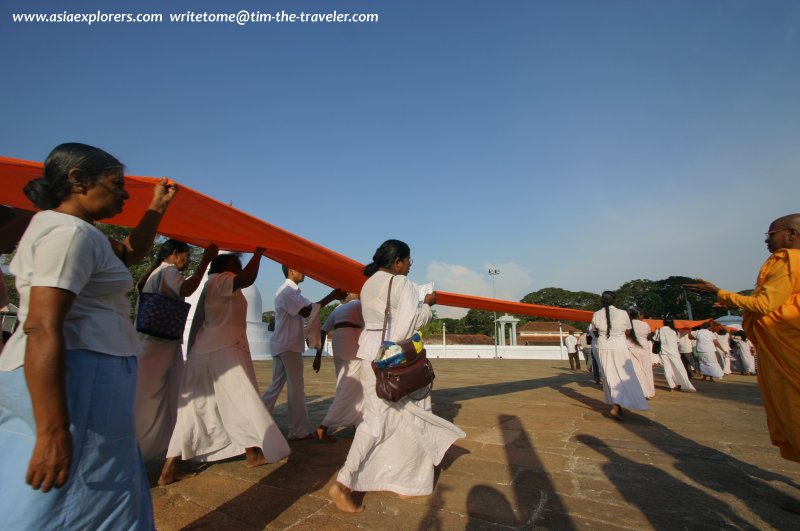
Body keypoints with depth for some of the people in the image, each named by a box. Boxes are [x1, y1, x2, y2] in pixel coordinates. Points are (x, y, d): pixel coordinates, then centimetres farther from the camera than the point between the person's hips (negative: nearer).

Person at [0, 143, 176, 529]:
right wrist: (53, 432, -28)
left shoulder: (65, 227, 14)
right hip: (78, 376, -10)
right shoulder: (70, 232, -17)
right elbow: (43, 329, -26)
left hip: (67, 376, 10)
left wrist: (157, 207, 20)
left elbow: (130, 253, 27)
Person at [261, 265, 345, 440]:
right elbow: (306, 311, -21)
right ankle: (298, 432, 6)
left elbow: (310, 306, 12)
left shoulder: (293, 291, 18)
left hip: (283, 345, 10)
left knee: (276, 386, 14)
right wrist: (331, 297, -20)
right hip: (288, 346, -10)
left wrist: (333, 296, 1)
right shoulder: (286, 291, -14)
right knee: (296, 388, -2)